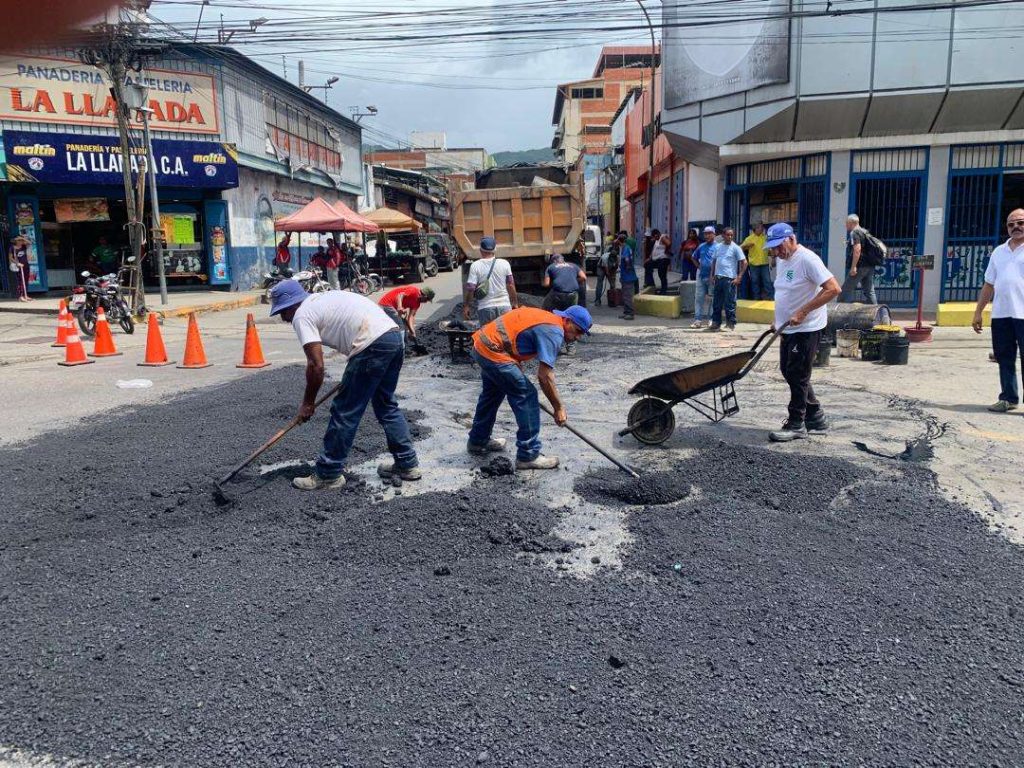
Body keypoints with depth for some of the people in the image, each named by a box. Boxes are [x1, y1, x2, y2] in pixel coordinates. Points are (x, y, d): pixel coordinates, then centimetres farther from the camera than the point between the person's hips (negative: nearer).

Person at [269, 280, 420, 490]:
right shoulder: (321, 298, 28)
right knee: (386, 405, 22)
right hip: (394, 336, 9)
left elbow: (316, 365, -5)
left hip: (373, 345, -9)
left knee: (344, 412, 1)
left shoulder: (302, 315, 1)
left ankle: (328, 475, 11)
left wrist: (308, 403, 7)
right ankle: (407, 464, 27)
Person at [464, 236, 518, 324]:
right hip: (504, 306, 2)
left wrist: (466, 306, 2)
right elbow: (511, 285, 4)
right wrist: (515, 303, 14)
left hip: (485, 308, -1)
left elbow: (470, 288, -8)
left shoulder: (475, 266, -5)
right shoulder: (504, 264, 1)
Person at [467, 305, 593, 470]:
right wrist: (559, 407, -11)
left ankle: (478, 441, 44)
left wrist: (519, 379, 23)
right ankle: (528, 455, 1)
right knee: (526, 396, -5)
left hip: (482, 344, 11)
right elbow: (545, 375, -19)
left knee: (492, 394, 28)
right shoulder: (554, 331, -14)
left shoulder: (546, 319, 16)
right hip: (493, 352, -11)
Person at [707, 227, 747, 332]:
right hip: (718, 278, 5)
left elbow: (744, 262, -5)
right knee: (716, 303, 9)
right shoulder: (718, 247, 12)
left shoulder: (735, 248, -3)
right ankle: (716, 323, 17)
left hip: (729, 279, -5)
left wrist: (739, 277, -11)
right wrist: (712, 275, 11)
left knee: (729, 303, -3)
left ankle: (730, 324, 5)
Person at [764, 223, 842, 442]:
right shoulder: (783, 260, 11)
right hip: (788, 328, 10)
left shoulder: (807, 259, -18)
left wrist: (803, 312, -25)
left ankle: (796, 425, 8)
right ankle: (816, 417, 26)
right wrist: (778, 321, 17)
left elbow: (833, 289, -24)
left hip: (806, 328, -10)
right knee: (788, 372, 14)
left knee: (797, 376, -3)